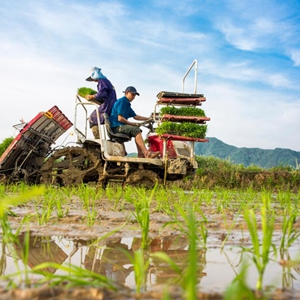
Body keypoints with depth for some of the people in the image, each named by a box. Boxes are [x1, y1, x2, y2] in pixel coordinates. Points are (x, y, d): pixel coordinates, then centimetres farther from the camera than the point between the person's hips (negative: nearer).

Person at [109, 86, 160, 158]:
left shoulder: (127, 104, 20)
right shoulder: (121, 102, -10)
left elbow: (135, 116, 22)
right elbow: (120, 118, -19)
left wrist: (148, 119, 15)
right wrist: (132, 124, -11)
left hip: (121, 126, 11)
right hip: (116, 127, -11)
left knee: (137, 131, 10)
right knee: (136, 130, -22)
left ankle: (140, 154, 0)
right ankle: (146, 153, -27)